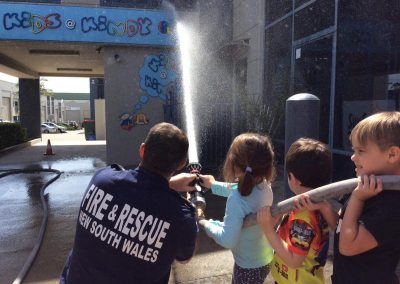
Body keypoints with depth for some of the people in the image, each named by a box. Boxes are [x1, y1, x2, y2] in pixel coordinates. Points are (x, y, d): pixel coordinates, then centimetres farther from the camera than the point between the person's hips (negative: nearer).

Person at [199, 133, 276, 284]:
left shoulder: (237, 200, -35)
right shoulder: (265, 186, -12)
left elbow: (228, 240, -32)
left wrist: (208, 224, -15)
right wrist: (214, 185, 17)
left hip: (249, 267, -7)